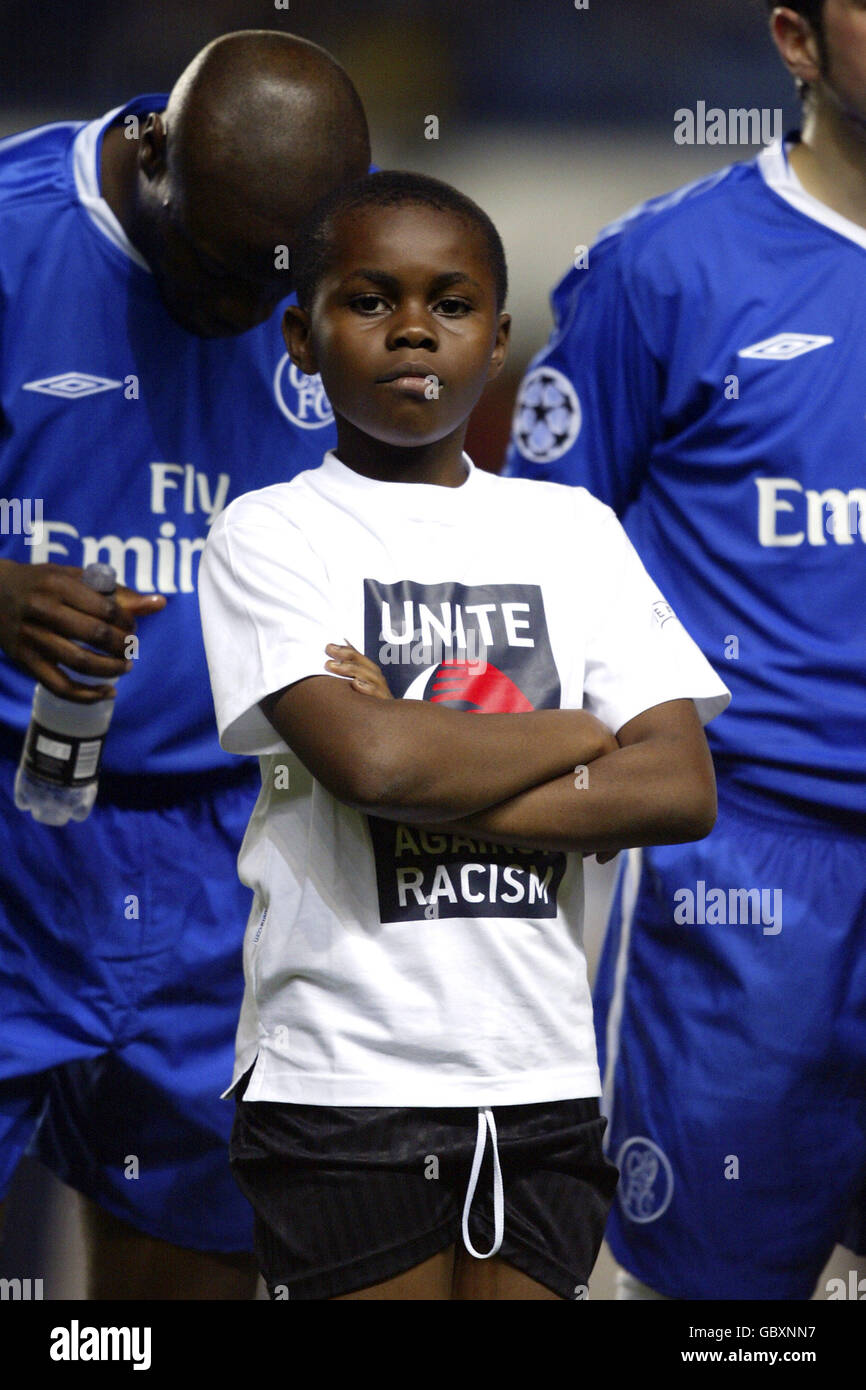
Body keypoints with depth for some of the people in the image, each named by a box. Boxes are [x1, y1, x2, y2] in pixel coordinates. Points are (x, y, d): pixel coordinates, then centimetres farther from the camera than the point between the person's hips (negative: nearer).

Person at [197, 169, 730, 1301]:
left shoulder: (574, 529, 10)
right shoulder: (269, 534, 0)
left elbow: (680, 791, -1)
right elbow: (368, 758, -17)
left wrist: (426, 774, -10)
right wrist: (576, 735, -3)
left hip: (541, 1073, 3)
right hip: (341, 1074, -3)